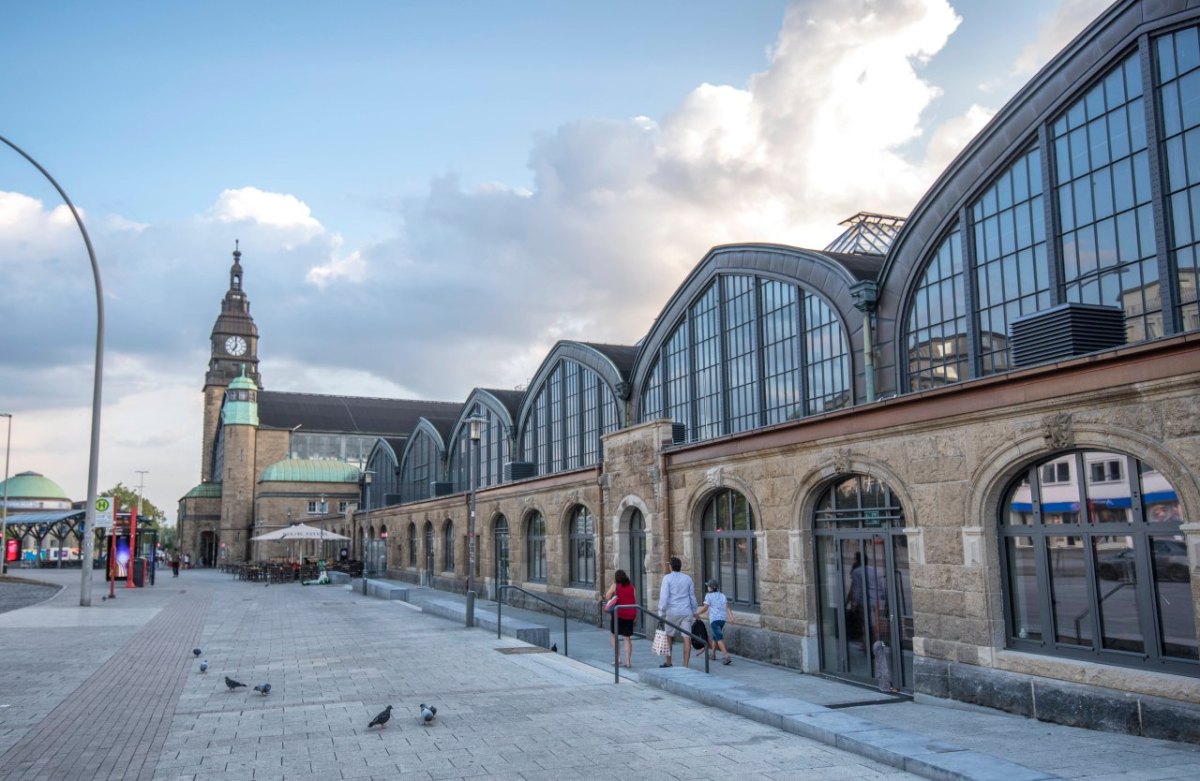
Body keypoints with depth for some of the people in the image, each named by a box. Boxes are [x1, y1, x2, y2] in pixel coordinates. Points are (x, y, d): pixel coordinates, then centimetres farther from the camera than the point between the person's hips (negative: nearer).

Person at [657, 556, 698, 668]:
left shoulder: (667, 578, -4)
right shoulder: (688, 578, 9)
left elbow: (664, 596, -10)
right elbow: (692, 597, 15)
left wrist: (661, 613, -8)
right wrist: (694, 612, 23)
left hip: (672, 612, -2)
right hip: (686, 612, 3)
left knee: (669, 637, 13)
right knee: (687, 638, -1)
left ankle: (668, 662, 24)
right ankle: (685, 665, -3)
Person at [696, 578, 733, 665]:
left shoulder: (709, 596, -3)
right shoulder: (723, 596, 14)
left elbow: (705, 608, -6)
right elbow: (727, 607, 1)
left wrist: (697, 613, 7)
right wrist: (730, 615, -9)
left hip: (714, 619, -7)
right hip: (723, 618, 7)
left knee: (719, 638, -10)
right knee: (715, 636, 24)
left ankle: (727, 657, -21)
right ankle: (713, 654, 37)